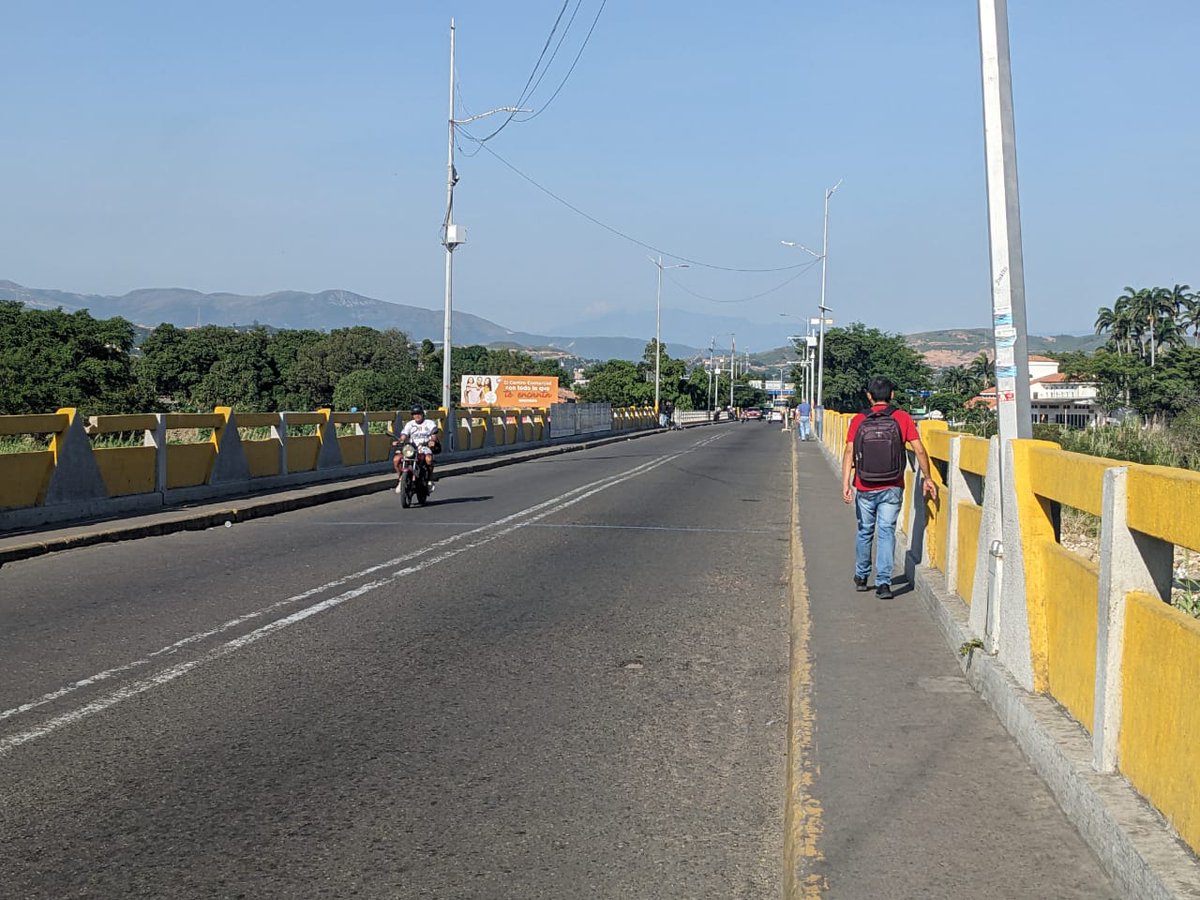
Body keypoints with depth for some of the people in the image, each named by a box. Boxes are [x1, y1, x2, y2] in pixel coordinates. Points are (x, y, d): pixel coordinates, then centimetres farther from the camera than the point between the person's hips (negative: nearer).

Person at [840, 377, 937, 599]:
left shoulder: (858, 421, -1)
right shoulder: (902, 418, -2)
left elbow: (849, 452, -10)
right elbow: (919, 450, -3)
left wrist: (846, 483, -13)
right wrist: (927, 478, 7)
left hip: (865, 489, 1)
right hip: (891, 489, -1)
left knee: (865, 532, 17)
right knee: (886, 532, 1)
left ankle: (861, 578, 31)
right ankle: (883, 583, -8)